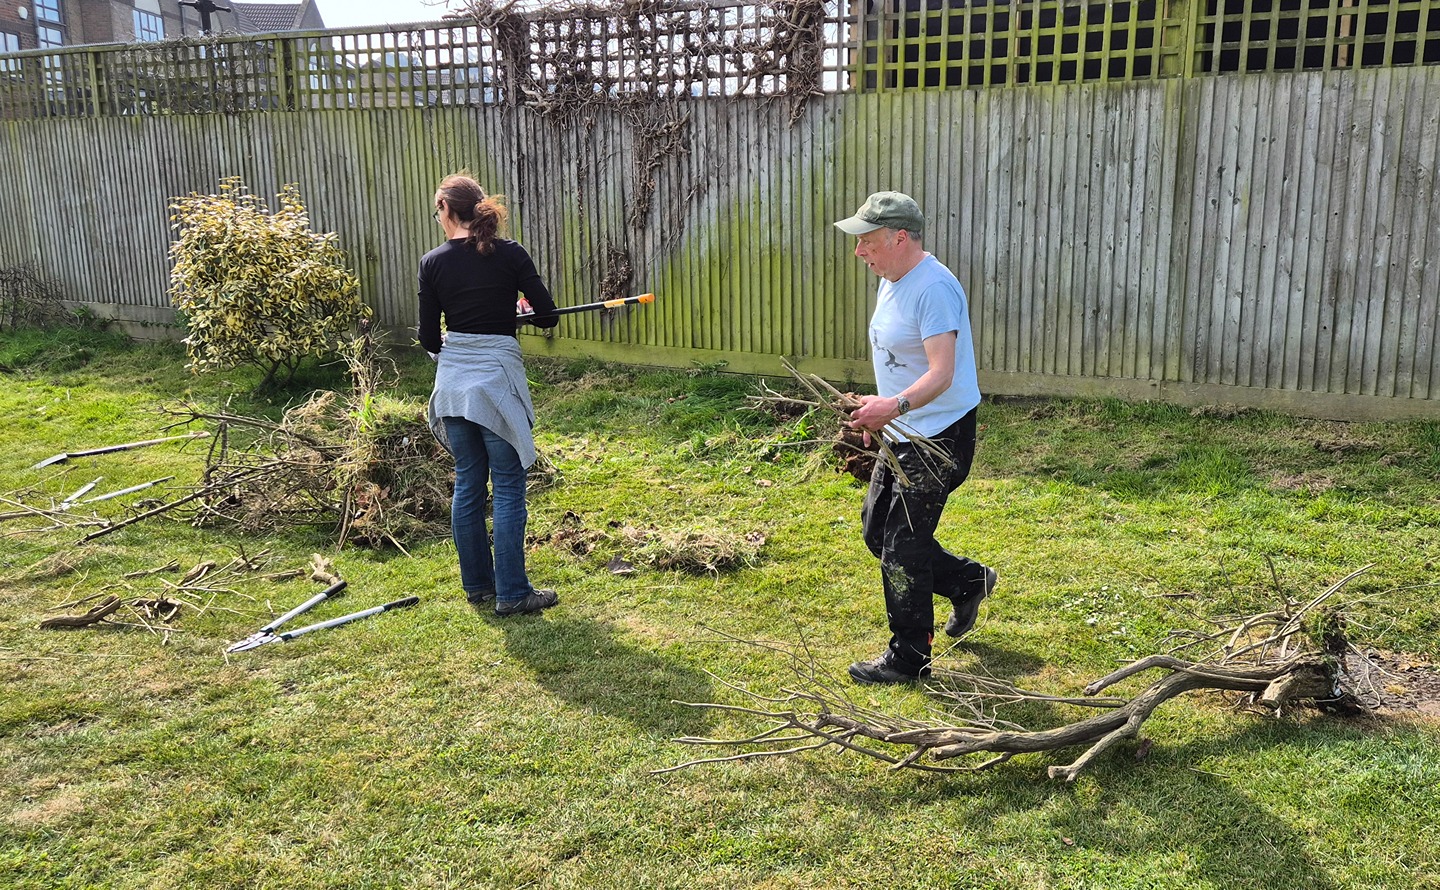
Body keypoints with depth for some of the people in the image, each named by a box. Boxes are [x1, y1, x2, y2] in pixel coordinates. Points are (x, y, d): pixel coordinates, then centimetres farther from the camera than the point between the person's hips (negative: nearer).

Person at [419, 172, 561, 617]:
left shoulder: (433, 263, 0)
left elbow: (429, 339, 2)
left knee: (468, 484, 14)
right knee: (508, 488, 3)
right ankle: (512, 593, 5)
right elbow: (548, 316, -4)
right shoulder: (509, 255, -6)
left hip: (453, 380, 3)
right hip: (496, 378, -3)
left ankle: (477, 586, 23)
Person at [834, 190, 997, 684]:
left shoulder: (934, 288, -22)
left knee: (903, 546, -5)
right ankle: (967, 580, 34)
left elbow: (941, 374, -31)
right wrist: (878, 415, 24)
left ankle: (909, 658, 10)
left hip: (940, 435, -10)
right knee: (876, 528, 16)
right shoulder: (891, 281, 10)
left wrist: (895, 405, -47)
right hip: (903, 434, 10)